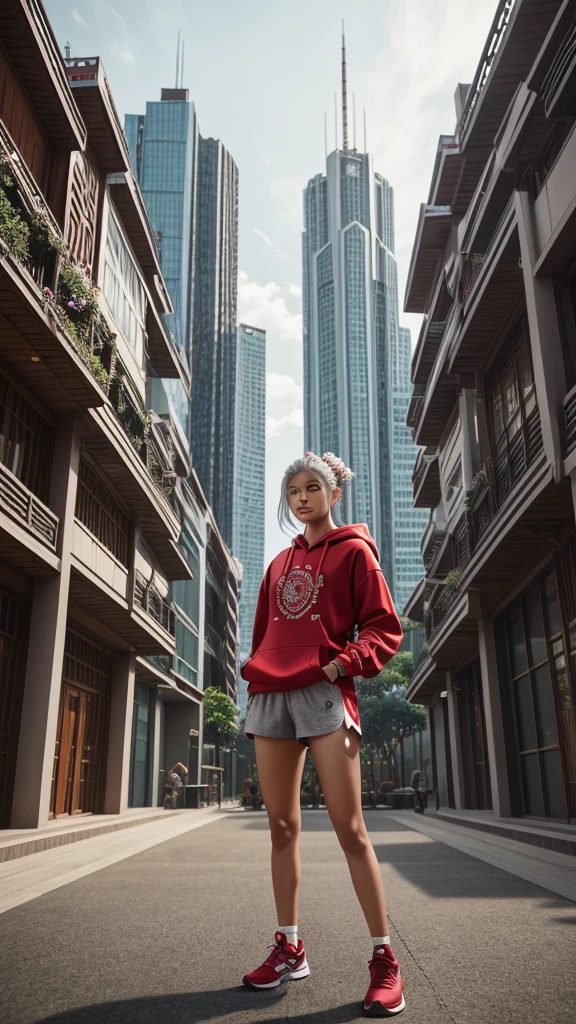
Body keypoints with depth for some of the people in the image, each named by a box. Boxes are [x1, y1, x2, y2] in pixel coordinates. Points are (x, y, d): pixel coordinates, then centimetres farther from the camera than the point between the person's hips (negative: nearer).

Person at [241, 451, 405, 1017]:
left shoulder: (353, 551, 6)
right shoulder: (279, 563, 21)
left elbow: (384, 626, -1)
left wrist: (346, 661, -15)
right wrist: (257, 673, 11)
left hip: (324, 693, -5)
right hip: (268, 695, 6)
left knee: (349, 828, -7)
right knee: (281, 825, 8)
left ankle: (384, 958, 4)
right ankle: (289, 949, 20)